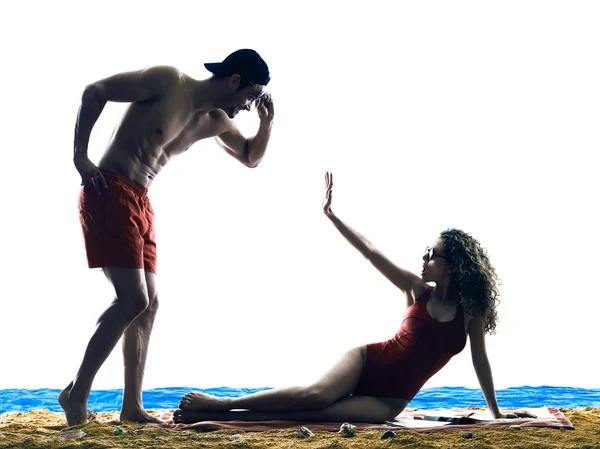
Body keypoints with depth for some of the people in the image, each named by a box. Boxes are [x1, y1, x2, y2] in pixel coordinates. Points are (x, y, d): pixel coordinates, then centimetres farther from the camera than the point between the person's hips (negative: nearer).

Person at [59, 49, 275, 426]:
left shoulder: (214, 121, 13)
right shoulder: (168, 81, -10)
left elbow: (252, 157, 26)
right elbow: (95, 91, -9)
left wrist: (268, 121, 8)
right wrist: (80, 154, -15)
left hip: (141, 203, 9)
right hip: (109, 191, -9)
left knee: (149, 303, 5)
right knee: (133, 299, -16)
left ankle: (132, 406, 11)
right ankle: (77, 393, -5)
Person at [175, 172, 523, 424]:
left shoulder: (471, 312, -2)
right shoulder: (418, 290, 1)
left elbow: (480, 359, 4)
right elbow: (371, 253, -3)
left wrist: (495, 412, 9)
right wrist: (330, 213, -7)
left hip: (390, 400, -1)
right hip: (368, 361, 1)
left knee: (317, 409, -27)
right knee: (316, 393, -29)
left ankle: (224, 417, -29)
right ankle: (221, 404, -28)